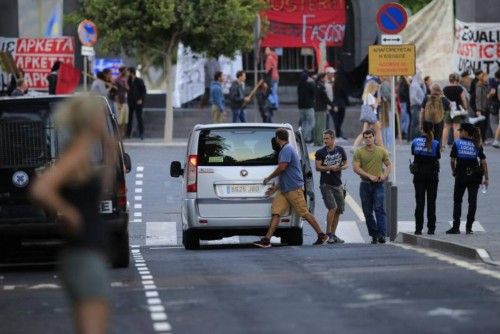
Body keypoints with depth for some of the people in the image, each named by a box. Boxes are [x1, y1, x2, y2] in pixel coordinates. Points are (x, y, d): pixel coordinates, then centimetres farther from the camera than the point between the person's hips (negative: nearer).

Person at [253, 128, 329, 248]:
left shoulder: (287, 149, -11)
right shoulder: (287, 149, 22)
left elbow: (282, 167, -21)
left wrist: (269, 178, -6)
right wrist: (276, 187, 24)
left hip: (294, 189, -10)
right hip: (285, 189, 10)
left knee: (304, 213, -5)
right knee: (276, 212, 0)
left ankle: (322, 235, 3)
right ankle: (266, 240, -6)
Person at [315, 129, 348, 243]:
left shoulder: (340, 150, 7)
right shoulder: (320, 152, -2)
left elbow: (346, 164, 13)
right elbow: (317, 167, -6)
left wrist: (341, 167, -10)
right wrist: (330, 168, -19)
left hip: (338, 184, 4)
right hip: (326, 184, -4)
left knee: (338, 210, 5)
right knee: (332, 207, -19)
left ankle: (333, 235, 15)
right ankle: (328, 233, -10)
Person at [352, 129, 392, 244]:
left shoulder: (381, 151, 8)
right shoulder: (359, 152, 3)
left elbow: (389, 165, 15)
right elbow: (356, 168, -6)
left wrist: (385, 175, -6)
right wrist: (369, 176, -14)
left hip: (378, 184, -1)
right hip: (365, 185, 1)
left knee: (379, 208, -14)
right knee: (367, 212, 4)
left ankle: (381, 234, -19)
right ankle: (374, 235, 13)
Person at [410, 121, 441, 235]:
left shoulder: (415, 142, -3)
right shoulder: (435, 143, -8)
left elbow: (414, 154, 5)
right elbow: (437, 158, -3)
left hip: (418, 173, 1)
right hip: (432, 173, -1)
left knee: (419, 202, 5)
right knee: (431, 201, 6)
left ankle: (418, 228, 2)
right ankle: (431, 228, 6)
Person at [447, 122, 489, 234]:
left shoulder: (457, 143, -5)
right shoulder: (477, 145, 2)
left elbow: (452, 160, -6)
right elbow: (483, 162, -1)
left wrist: (454, 171, 12)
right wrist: (486, 178, 2)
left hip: (461, 174, -2)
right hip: (475, 175, 2)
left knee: (457, 201, 10)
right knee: (472, 201, 5)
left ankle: (456, 227, 8)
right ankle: (469, 227, 3)